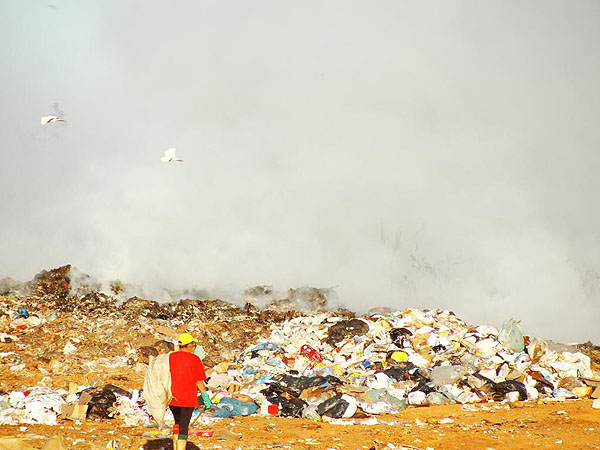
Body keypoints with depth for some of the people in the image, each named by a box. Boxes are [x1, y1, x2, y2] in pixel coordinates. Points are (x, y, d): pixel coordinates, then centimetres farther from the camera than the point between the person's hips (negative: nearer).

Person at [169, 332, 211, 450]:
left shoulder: (170, 357, 0)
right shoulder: (195, 359, -11)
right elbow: (199, 382, -9)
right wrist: (206, 398, 2)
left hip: (172, 397, 4)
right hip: (188, 398, -4)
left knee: (178, 422, 25)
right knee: (184, 427, 1)